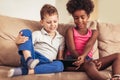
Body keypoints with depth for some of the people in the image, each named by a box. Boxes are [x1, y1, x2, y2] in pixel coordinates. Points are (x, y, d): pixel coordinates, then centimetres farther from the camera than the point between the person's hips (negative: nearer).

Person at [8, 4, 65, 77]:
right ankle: (29, 60, -34)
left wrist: (61, 60, -8)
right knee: (26, 32, -14)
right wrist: (18, 42, -18)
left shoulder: (61, 39, 21)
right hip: (30, 57, -1)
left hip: (45, 63, 2)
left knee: (60, 65, -35)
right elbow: (29, 46, 5)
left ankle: (22, 71, -38)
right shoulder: (37, 34, 14)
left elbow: (60, 57, 18)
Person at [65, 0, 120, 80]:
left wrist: (83, 56, -30)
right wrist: (87, 61, -24)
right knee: (89, 65, -39)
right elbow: (72, 50, -5)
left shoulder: (94, 32, 16)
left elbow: (89, 45, -6)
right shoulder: (71, 31, 9)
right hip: (74, 60, -4)